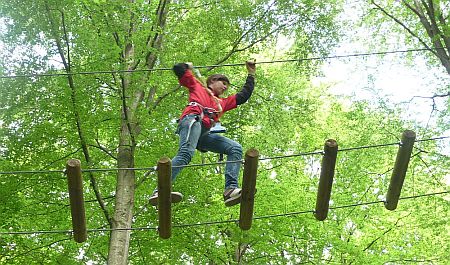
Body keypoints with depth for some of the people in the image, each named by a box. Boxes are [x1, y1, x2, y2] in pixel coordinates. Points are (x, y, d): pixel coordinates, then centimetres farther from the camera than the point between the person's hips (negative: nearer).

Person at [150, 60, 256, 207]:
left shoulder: (222, 102, 43)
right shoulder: (197, 87, 28)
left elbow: (244, 96, 47)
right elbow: (178, 69, 22)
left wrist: (251, 74, 51)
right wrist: (188, 66, 42)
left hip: (205, 133, 6)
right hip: (193, 120, -6)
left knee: (235, 148, -11)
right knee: (186, 153, -33)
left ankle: (230, 189, -30)